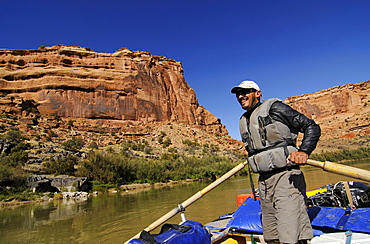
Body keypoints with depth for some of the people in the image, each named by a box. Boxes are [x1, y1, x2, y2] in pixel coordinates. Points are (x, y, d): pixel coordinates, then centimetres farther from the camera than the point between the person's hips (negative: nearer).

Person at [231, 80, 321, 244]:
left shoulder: (273, 107, -3)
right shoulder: (243, 121, 19)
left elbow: (312, 127, -6)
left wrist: (304, 152, -20)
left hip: (285, 176, -7)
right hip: (263, 181, 7)